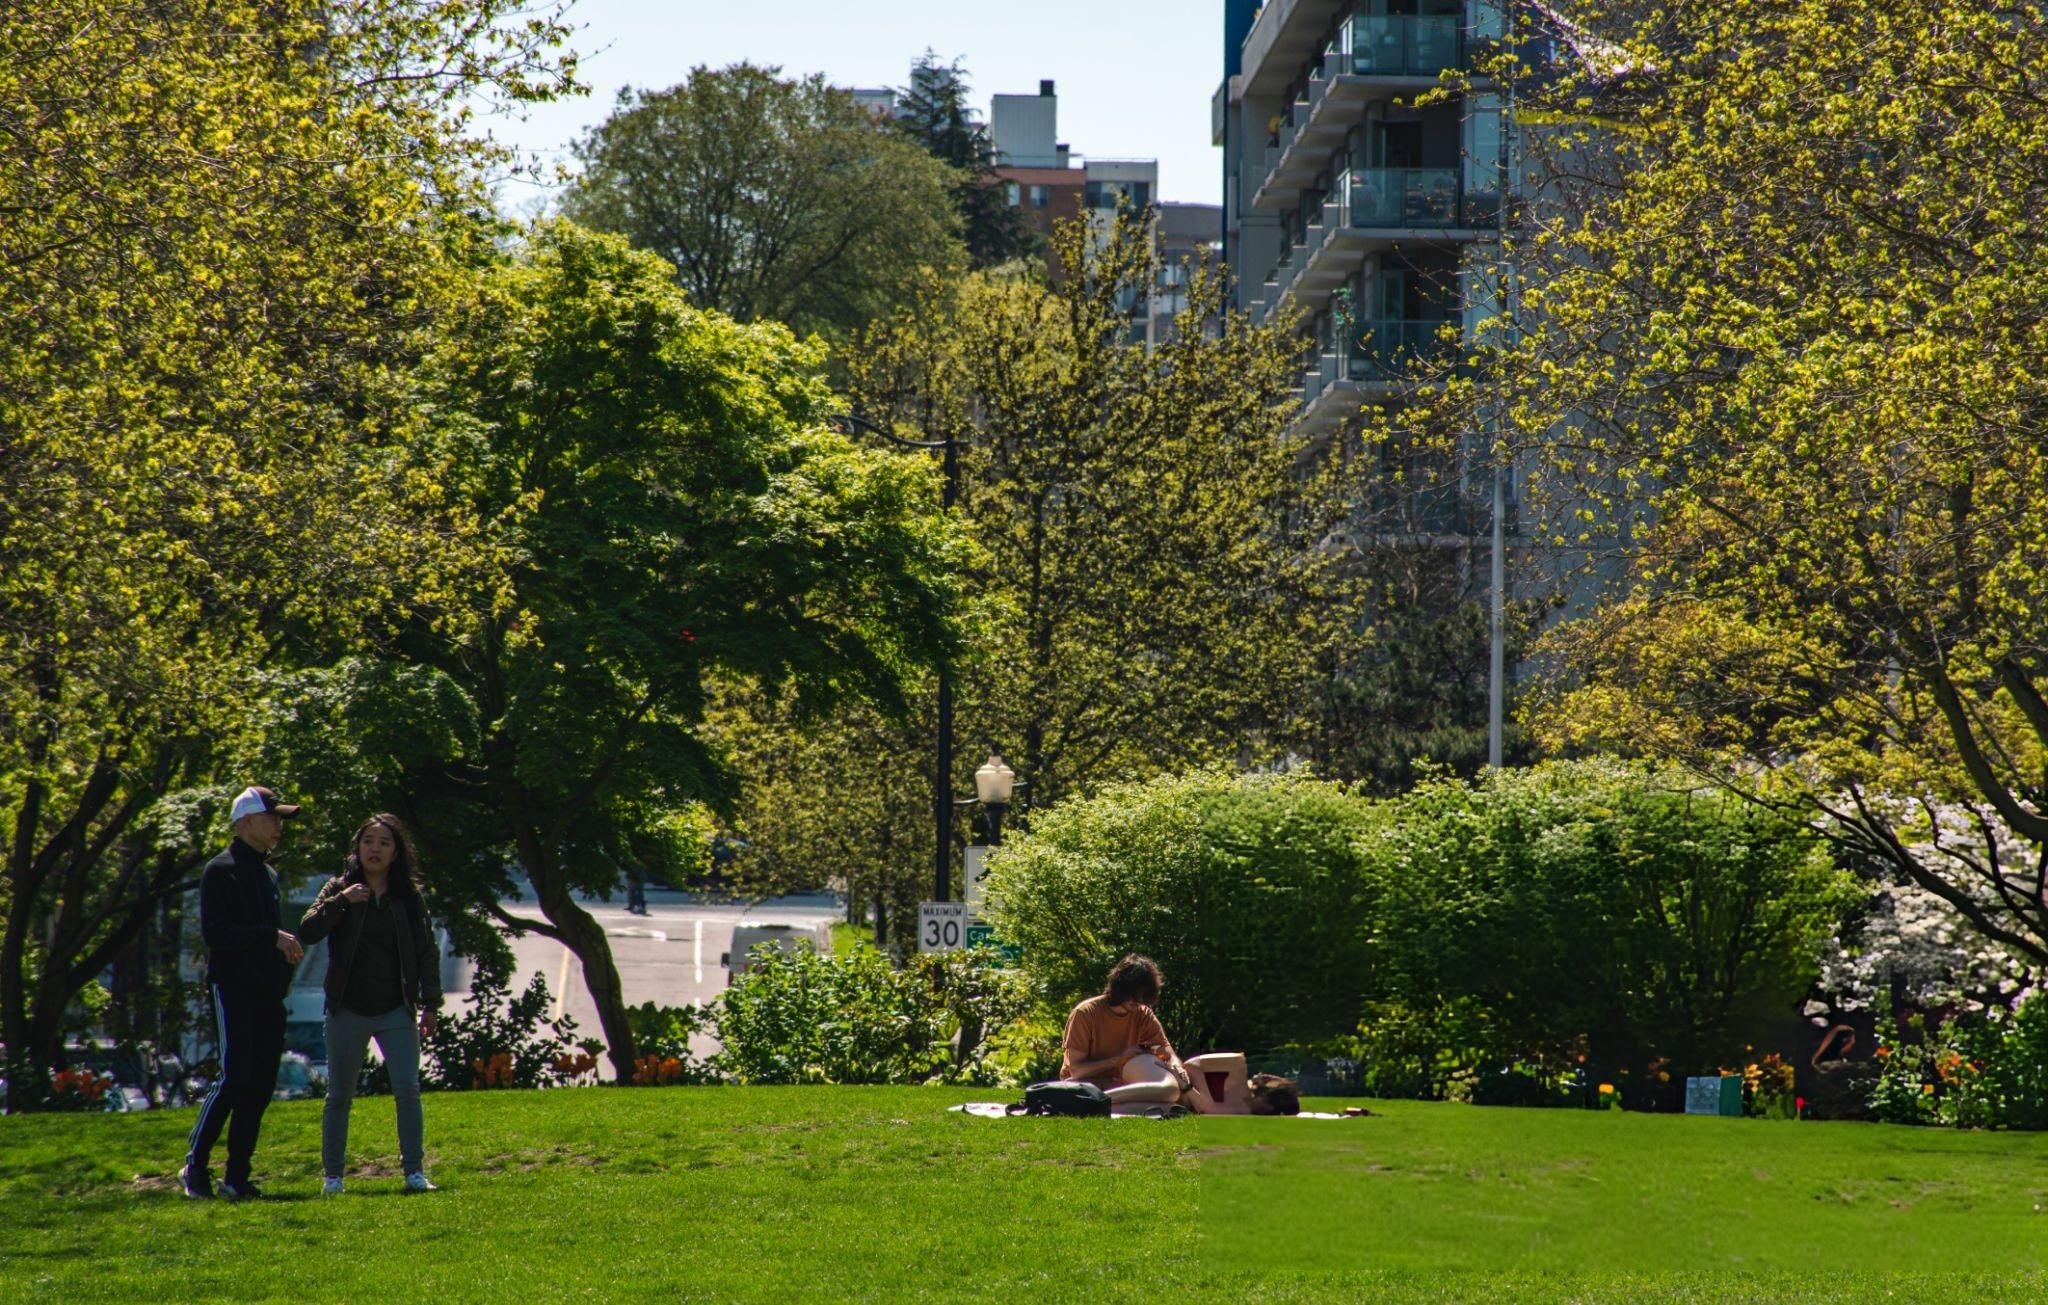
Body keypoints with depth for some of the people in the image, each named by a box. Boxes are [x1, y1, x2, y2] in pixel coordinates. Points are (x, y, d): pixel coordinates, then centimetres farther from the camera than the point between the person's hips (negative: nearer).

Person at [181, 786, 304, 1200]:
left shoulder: (268, 874, 20)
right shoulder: (221, 871, -5)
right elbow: (214, 933, -16)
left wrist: (286, 948, 5)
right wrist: (272, 937, -18)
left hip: (267, 993, 8)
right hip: (233, 990, -8)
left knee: (259, 1087, 4)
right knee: (234, 1078, -14)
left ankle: (237, 1176, 8)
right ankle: (195, 1165, -3)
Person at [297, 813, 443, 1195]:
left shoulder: (409, 897, 5)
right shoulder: (339, 889, 3)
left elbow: (427, 953, 6)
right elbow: (307, 932, -8)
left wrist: (430, 1005, 1)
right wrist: (340, 902, -20)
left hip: (396, 1012, 0)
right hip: (347, 1011, 0)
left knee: (408, 1090, -9)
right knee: (339, 1096, 6)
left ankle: (414, 1171, -5)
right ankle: (332, 1175, 13)